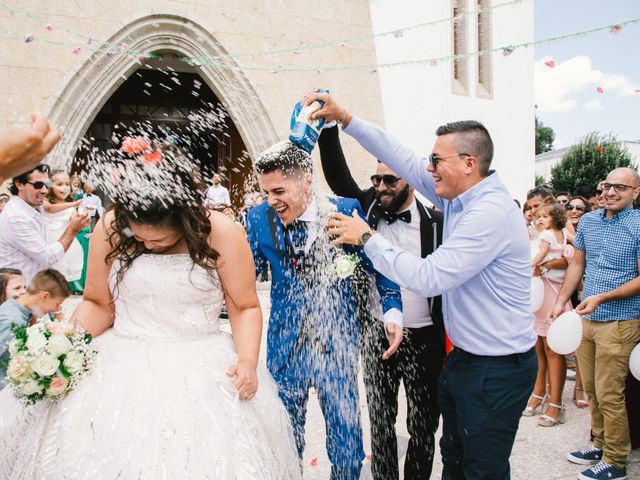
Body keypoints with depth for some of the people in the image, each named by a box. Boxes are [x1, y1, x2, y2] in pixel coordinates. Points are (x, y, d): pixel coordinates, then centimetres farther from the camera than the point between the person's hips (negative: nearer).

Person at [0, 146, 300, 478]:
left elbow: (245, 307, -3)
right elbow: (98, 303, 6)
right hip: (122, 367, 2)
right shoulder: (110, 229, -4)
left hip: (200, 368, -2)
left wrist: (248, 360, -18)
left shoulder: (221, 234, -11)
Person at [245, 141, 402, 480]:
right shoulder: (259, 218, -5)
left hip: (338, 346, -1)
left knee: (347, 439, 12)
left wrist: (392, 311, -11)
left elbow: (377, 263, -1)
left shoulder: (345, 210, -10)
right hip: (285, 347, 2)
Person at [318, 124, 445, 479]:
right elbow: (337, 174, -9)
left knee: (423, 424, 13)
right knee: (380, 422, 15)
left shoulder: (435, 223, -6)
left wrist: (449, 341, -5)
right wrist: (329, 126, -20)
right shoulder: (368, 208, 1)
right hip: (376, 335, 2)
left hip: (423, 339, -2)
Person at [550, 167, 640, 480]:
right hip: (585, 318, 6)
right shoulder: (588, 221, 7)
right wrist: (561, 301, 8)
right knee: (591, 390, 16)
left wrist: (602, 298, -20)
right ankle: (599, 444, 32)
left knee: (609, 395, 0)